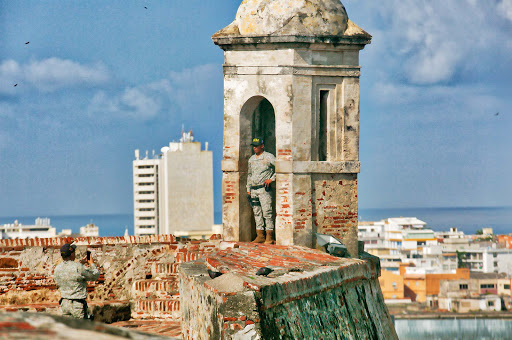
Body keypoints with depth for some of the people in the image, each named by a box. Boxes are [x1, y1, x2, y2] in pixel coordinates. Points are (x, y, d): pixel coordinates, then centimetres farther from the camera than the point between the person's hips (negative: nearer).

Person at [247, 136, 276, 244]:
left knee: (267, 213, -9)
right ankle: (260, 236, 8)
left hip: (264, 189, -7)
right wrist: (248, 189, 17)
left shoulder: (269, 157, -4)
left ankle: (269, 236, -8)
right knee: (257, 213, 5)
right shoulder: (251, 159, 16)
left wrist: (271, 179, -10)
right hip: (253, 190, 7)